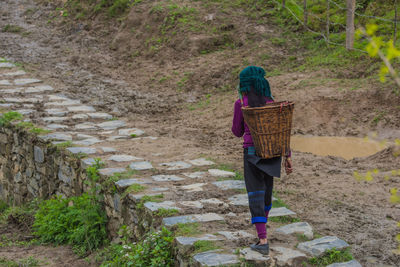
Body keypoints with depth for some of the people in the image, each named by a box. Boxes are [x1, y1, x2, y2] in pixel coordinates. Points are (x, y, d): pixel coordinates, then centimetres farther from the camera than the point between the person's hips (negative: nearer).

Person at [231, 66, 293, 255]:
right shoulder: (270, 101, 2)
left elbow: (237, 132, 3)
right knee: (266, 186, 28)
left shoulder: (240, 103, -8)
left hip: (252, 152, -4)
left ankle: (263, 241, -15)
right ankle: (263, 222, 51)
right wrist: (287, 156, 1)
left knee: (256, 195, -5)